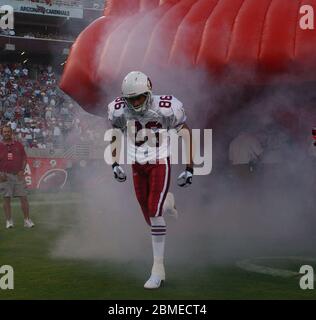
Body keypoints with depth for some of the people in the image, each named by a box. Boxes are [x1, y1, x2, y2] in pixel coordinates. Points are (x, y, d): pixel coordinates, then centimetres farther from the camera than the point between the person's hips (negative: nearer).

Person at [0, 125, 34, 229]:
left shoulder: (18, 145, 10)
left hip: (18, 175, 1)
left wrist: (22, 171, -3)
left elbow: (24, 158, 11)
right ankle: (9, 221, 6)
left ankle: (27, 220, 3)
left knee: (24, 197, -2)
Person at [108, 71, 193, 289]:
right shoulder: (119, 110, -9)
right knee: (150, 217, 6)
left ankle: (158, 268, -8)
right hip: (137, 166, 4)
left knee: (154, 213, -15)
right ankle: (167, 201, 44)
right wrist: (115, 164, 7)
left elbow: (186, 134, -6)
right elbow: (114, 134, 12)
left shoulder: (166, 109, -19)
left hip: (160, 164, -4)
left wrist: (189, 169, -6)